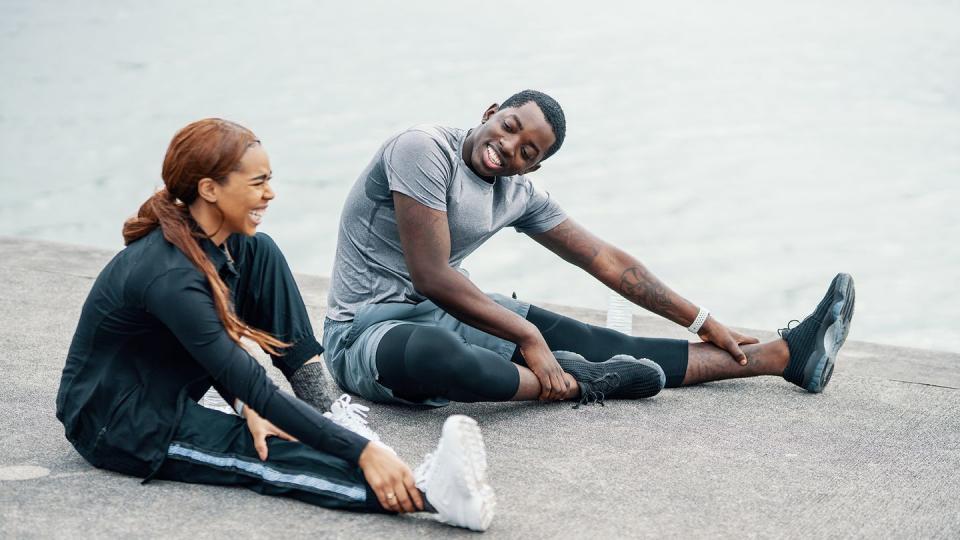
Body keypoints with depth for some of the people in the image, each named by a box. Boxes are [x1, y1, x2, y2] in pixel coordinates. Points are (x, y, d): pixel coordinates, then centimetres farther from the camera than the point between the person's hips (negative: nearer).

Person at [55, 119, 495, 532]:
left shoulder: (239, 246, -5)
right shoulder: (171, 276, -32)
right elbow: (252, 387, -34)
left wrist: (248, 407, -16)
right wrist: (362, 452, -38)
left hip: (169, 395, 9)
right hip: (116, 424, -9)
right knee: (264, 452, -32)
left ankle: (322, 405, -8)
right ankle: (423, 493, -53)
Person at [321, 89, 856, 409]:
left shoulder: (520, 193, 4)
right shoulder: (425, 150, -20)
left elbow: (608, 261, 12)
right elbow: (434, 280, -23)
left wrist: (705, 323, 14)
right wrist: (529, 337, -18)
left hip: (449, 316, 7)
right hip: (371, 328, -7)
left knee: (606, 347, 2)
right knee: (430, 354, -45)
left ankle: (785, 354, 8)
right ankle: (575, 384, -23)